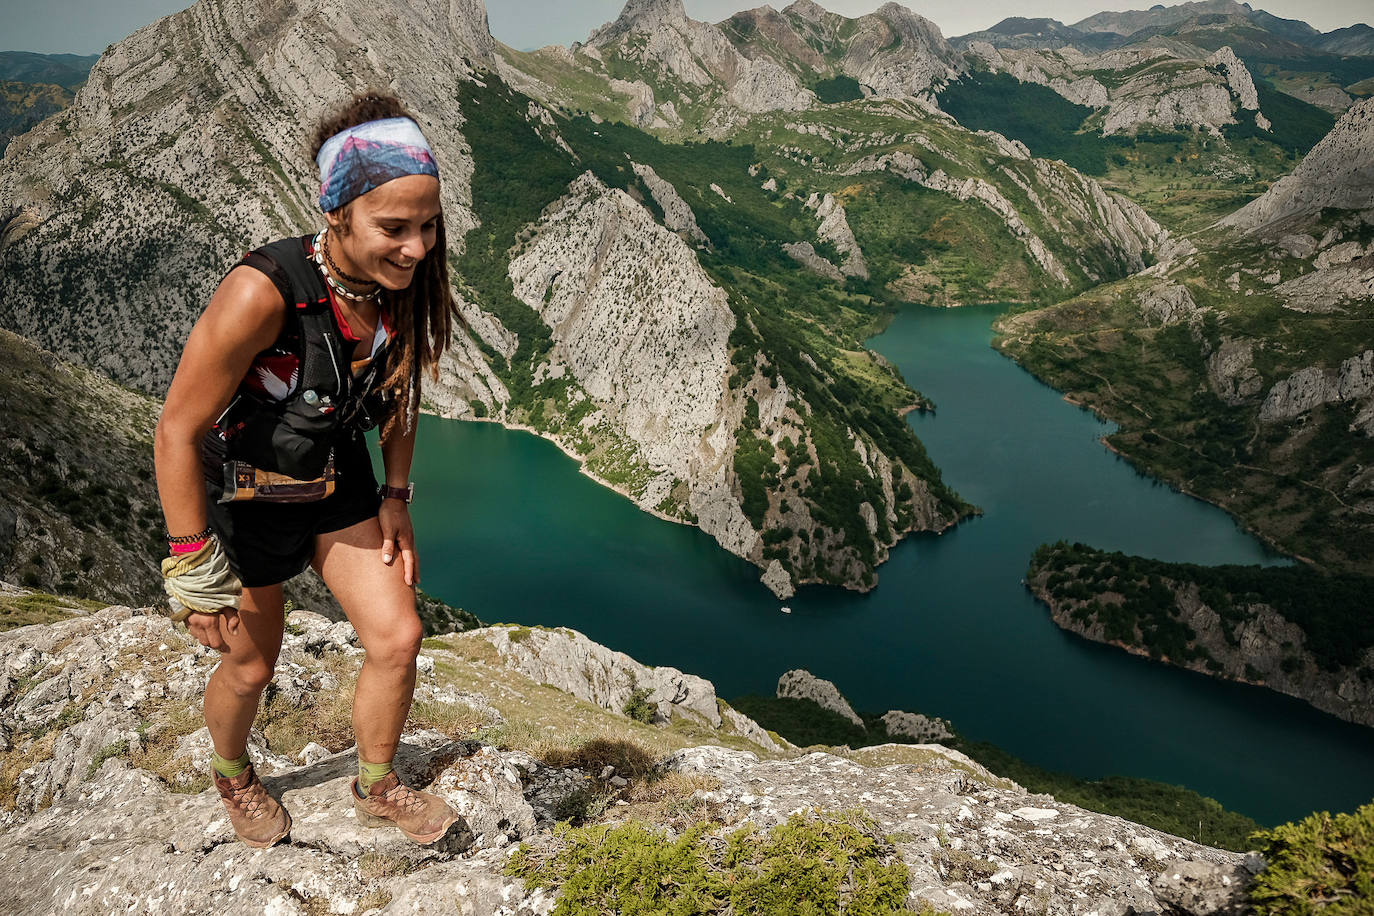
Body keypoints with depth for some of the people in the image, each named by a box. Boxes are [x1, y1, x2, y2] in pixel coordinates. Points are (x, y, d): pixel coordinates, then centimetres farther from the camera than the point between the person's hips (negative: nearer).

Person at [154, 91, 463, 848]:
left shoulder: (403, 284, -15)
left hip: (337, 484, 5)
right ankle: (231, 775, 49)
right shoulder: (262, 292, -35)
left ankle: (375, 789, 29)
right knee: (250, 667, 15)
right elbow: (178, 430, -27)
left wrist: (396, 498, 5)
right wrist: (198, 572, -22)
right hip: (243, 495, -5)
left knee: (397, 640, 1)